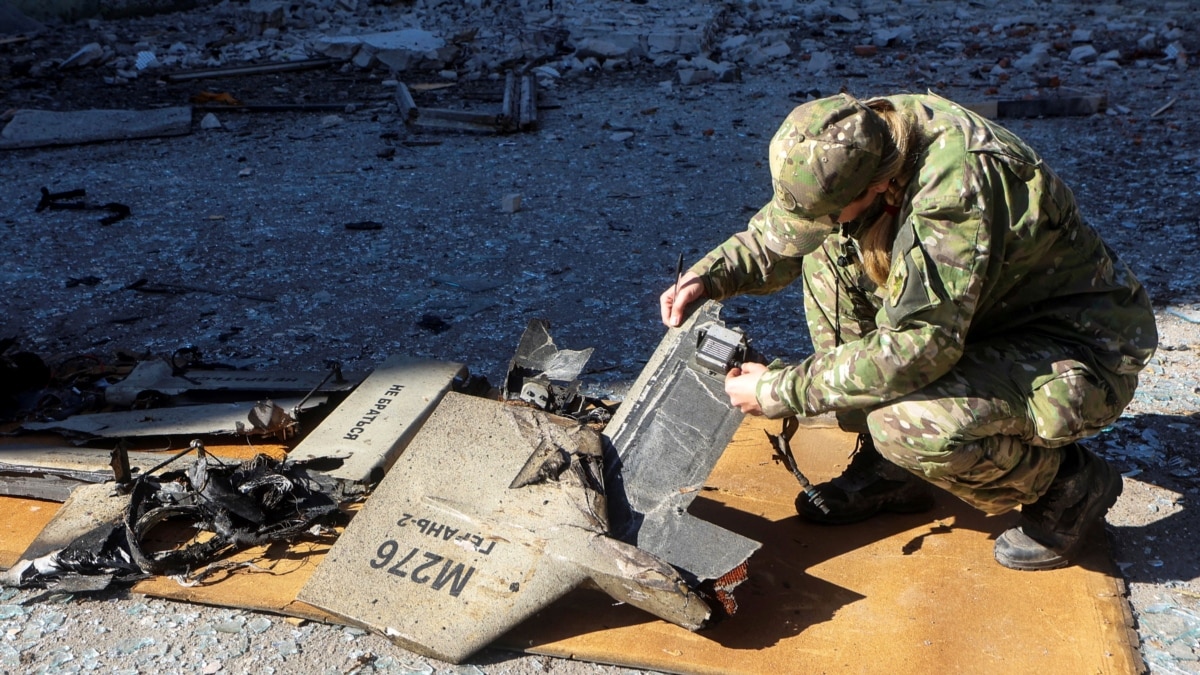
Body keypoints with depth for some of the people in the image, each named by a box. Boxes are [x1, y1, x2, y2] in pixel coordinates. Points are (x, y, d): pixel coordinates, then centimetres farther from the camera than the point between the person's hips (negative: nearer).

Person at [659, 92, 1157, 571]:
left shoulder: (958, 187, -34)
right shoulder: (862, 138, -10)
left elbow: (917, 346, -34)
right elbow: (782, 233, 5)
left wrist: (782, 392, -26)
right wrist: (710, 276, -11)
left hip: (1080, 352, -8)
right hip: (994, 315, 8)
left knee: (911, 423, -33)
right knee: (828, 257, -3)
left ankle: (1068, 486, 0)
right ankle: (888, 467, 4)